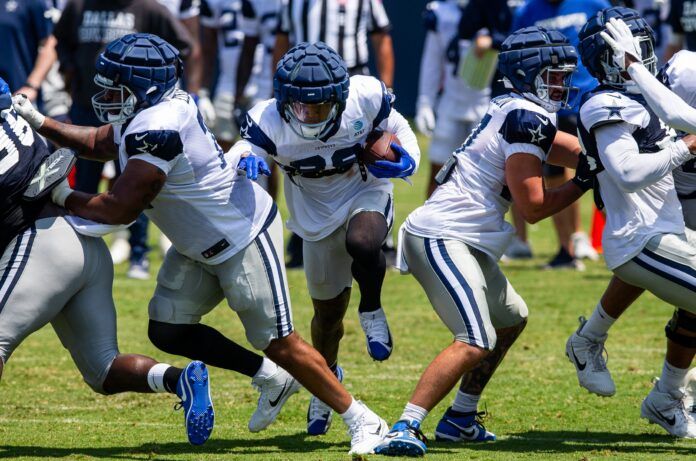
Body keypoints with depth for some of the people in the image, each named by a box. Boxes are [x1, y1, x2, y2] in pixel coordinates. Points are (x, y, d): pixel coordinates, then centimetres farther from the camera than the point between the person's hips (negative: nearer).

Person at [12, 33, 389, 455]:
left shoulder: (155, 130, -30)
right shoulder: (151, 112, -1)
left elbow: (119, 210, -25)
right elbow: (97, 143, 20)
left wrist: (65, 198, -12)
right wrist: (40, 123, 10)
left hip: (245, 239, -10)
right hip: (201, 246, 10)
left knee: (279, 344, -6)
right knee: (167, 331, 9)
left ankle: (363, 422, 7)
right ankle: (272, 380, 22)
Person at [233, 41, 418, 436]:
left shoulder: (365, 97, -23)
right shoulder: (270, 122, -27)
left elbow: (398, 129, -5)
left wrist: (406, 160, -25)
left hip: (367, 193, -1)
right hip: (318, 214, 1)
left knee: (361, 243, -37)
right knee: (328, 311, 13)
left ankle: (372, 310, -4)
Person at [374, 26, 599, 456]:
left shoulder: (518, 112, 17)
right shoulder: (528, 118, -13)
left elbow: (580, 152, 23)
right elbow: (533, 207, -12)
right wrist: (584, 182, -2)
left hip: (460, 241, 11)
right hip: (440, 238, -11)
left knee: (511, 319, 26)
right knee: (476, 343, -21)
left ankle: (460, 419, 27)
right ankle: (404, 429, -28)